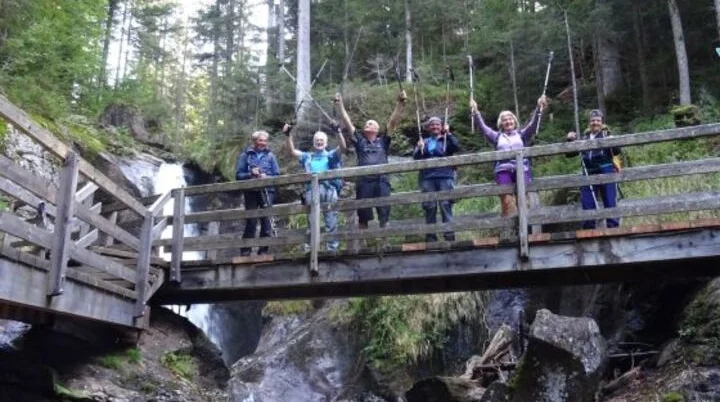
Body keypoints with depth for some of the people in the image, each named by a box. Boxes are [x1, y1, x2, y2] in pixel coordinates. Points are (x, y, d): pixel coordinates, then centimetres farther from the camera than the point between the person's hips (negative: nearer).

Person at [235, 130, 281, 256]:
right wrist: (250, 174, -15)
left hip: (267, 191, 1)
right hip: (251, 192, -1)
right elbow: (238, 175, 2)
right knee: (251, 221, -3)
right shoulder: (245, 155, 5)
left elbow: (277, 175, 6)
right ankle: (245, 251, 4)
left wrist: (266, 177, -13)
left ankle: (263, 250, 5)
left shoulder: (270, 156, 9)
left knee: (266, 220, -3)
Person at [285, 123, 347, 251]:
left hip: (328, 189, -2)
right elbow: (293, 151, 17)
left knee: (331, 220, -2)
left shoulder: (331, 155, 16)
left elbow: (342, 147, 1)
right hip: (312, 189, 2)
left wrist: (337, 132, -14)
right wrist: (288, 135, 6)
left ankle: (333, 246, 1)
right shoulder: (307, 157, 23)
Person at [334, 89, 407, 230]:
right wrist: (340, 105, 10)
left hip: (381, 181, -1)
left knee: (384, 215, -2)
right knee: (363, 216, 4)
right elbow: (347, 123, 15)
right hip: (363, 181, 1)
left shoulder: (383, 141, 17)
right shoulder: (359, 141, 19)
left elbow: (393, 122, 9)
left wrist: (399, 104, 1)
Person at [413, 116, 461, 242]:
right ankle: (431, 235, 2)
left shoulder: (447, 140, 14)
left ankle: (449, 233, -10)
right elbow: (416, 158, 10)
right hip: (427, 178, 2)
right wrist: (419, 149, -9)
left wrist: (448, 134, -10)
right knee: (430, 206, -1)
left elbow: (457, 147, -5)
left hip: (445, 176, -2)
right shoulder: (424, 142, 20)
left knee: (446, 205, -9)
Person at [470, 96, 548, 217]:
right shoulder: (497, 137, 25)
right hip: (503, 170, 0)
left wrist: (538, 109, -5)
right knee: (507, 200, -15)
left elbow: (533, 125, 10)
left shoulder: (521, 134, 24)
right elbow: (483, 128, 15)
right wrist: (475, 112, 3)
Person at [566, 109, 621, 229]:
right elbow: (569, 154, 18)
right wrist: (570, 141, 2)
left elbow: (617, 152, -10)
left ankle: (613, 228, 3)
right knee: (587, 204, 5)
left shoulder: (606, 135, 5)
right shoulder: (584, 137, 15)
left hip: (606, 173, -4)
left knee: (610, 202, -2)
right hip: (589, 174, 4)